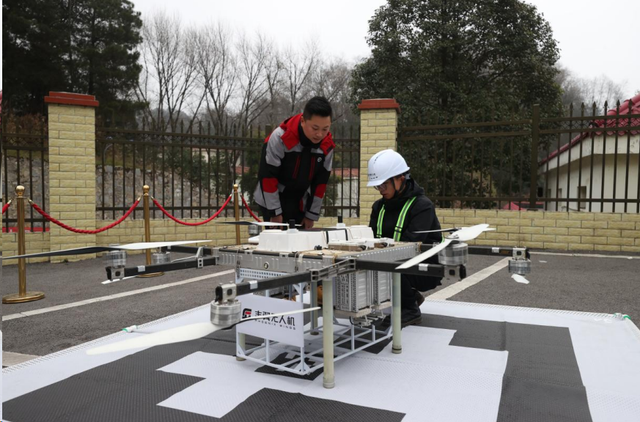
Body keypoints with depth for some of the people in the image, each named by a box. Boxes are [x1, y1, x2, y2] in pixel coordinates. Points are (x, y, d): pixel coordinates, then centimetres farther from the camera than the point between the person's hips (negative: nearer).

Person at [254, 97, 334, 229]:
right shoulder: (279, 138, -26)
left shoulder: (327, 146, -11)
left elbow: (321, 181, 0)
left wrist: (312, 215, 1)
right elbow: (267, 176, -19)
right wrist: (275, 212, -15)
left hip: (300, 205, 5)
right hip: (273, 202, -4)